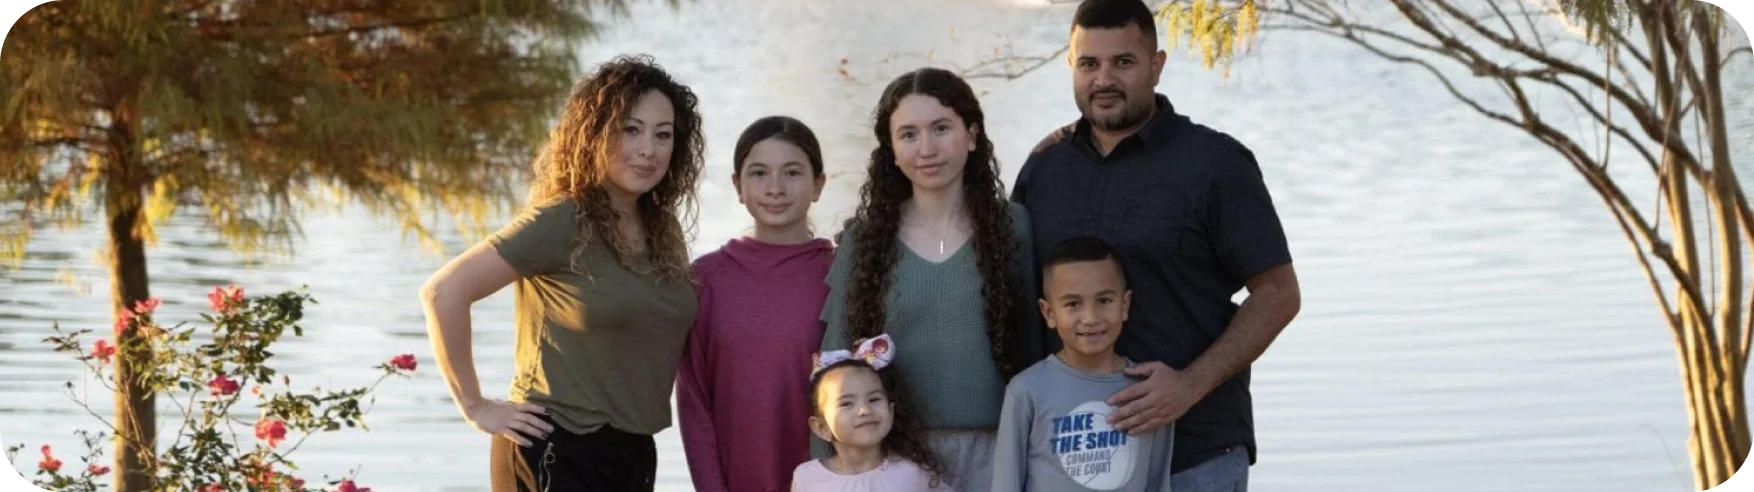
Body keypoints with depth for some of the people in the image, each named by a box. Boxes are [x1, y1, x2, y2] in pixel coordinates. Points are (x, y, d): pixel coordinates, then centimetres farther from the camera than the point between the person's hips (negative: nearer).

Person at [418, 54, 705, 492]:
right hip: (558, 453, -7)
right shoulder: (559, 222, -13)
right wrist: (474, 406, -13)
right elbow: (443, 292, -17)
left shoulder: (664, 231, 7)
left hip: (634, 453, 7)